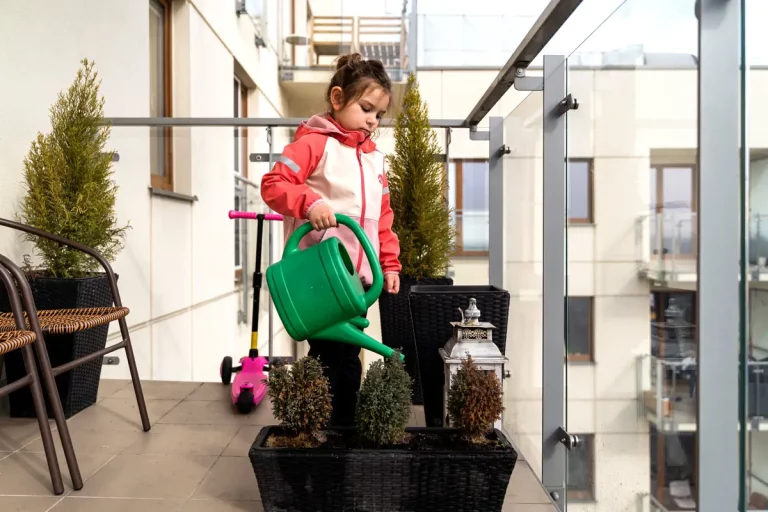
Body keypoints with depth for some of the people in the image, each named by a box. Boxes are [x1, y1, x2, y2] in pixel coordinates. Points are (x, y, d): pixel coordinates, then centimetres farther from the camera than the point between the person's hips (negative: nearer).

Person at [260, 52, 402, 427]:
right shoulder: (314, 142, -6)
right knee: (330, 357, -1)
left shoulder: (374, 157, 16)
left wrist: (389, 263, 12)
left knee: (347, 358, 14)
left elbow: (382, 215, 18)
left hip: (358, 276, 7)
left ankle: (344, 430, 28)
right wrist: (310, 202, -31)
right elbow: (273, 184, -14)